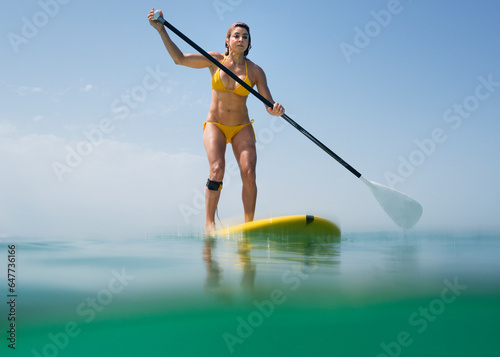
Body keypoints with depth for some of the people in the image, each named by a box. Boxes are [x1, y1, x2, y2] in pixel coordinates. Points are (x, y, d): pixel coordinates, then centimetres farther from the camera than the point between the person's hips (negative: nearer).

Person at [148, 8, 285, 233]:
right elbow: (179, 59, -2)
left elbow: (269, 105, -6)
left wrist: (276, 110, -31)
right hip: (215, 125, -1)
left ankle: (249, 225, -8)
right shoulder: (215, 60, -1)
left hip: (242, 128, 1)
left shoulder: (255, 71, -2)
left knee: (249, 173, -18)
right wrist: (162, 30, -10)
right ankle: (209, 222, -15)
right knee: (217, 168, -23)